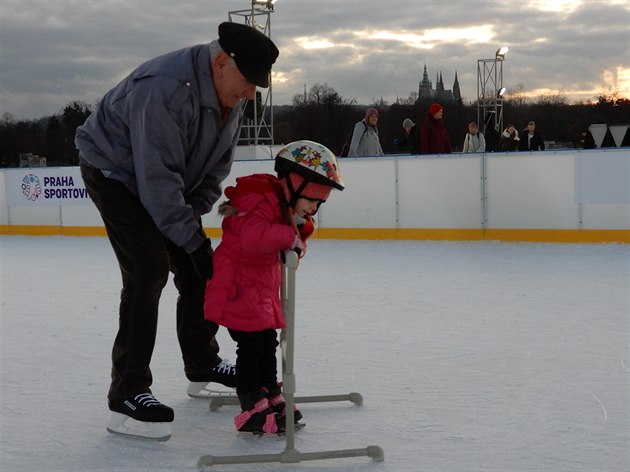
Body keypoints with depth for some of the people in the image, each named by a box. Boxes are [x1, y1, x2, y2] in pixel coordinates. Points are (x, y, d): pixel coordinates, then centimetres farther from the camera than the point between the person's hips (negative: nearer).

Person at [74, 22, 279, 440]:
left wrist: (194, 215, -6)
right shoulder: (165, 89, -36)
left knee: (196, 270, 9)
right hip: (115, 171, -8)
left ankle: (203, 365, 28)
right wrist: (192, 238, -29)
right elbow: (157, 178, -35)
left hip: (167, 179, 9)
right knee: (149, 269, -20)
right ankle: (127, 394, -16)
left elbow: (215, 167, 3)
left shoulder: (230, 96, -8)